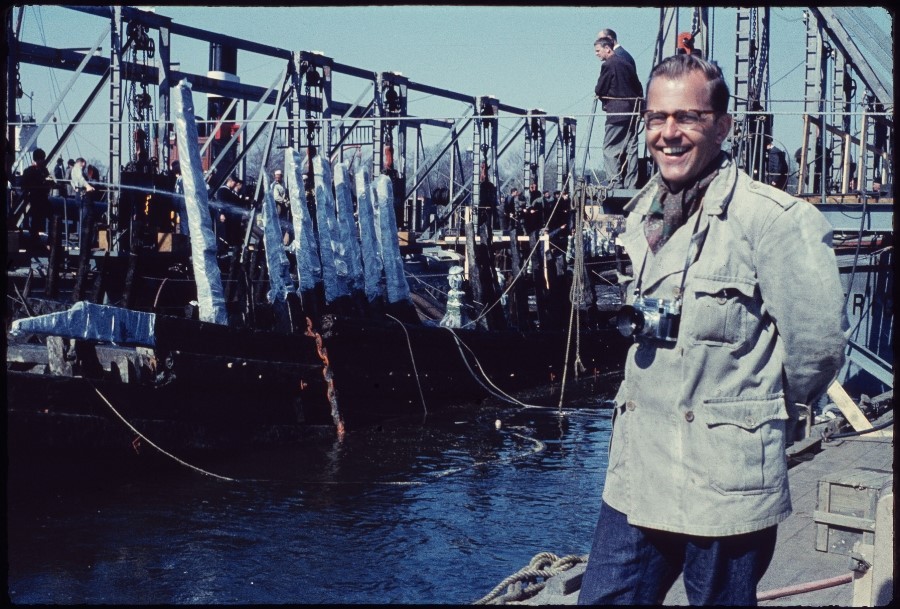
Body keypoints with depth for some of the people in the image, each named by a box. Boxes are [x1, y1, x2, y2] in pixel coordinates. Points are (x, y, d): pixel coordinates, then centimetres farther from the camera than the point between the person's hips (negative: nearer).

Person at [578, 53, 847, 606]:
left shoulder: (773, 218, -14)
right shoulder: (642, 218, 10)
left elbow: (819, 342, -14)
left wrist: (769, 405, 0)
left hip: (726, 487, -6)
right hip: (636, 477, 7)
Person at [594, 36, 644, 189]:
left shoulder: (608, 65, -9)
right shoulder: (626, 64, 14)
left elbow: (599, 90, -8)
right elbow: (639, 89, 16)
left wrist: (601, 96, 13)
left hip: (616, 112, -8)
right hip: (632, 111, 8)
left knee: (610, 149, -3)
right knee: (631, 147, 7)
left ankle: (615, 182, -10)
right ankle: (631, 184, 7)